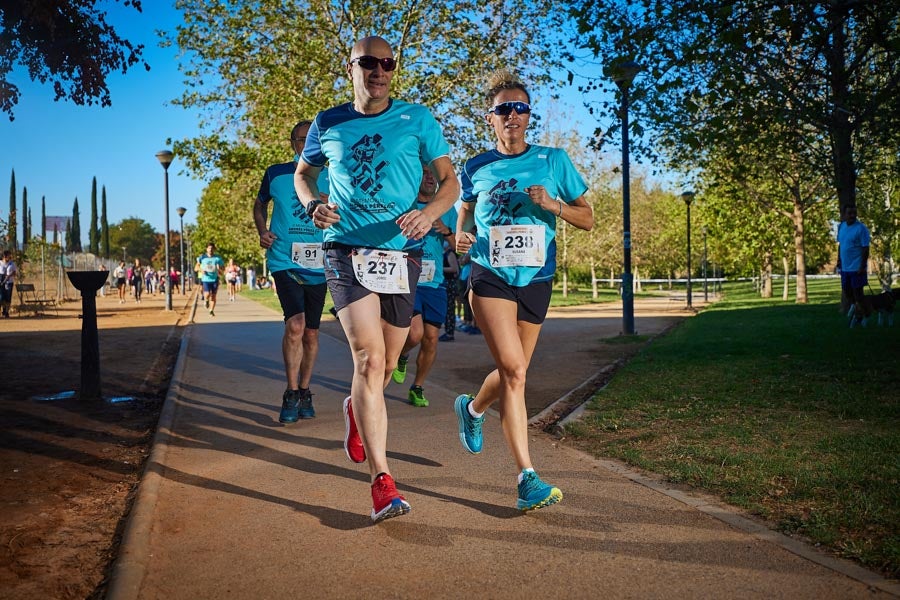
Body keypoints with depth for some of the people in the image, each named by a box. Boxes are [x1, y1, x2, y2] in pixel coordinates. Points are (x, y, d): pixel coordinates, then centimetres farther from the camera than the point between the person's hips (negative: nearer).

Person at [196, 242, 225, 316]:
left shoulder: (218, 258, 3)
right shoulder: (202, 258, 4)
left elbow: (223, 268, 8)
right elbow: (196, 268, 6)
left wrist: (219, 269, -15)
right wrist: (201, 270, -16)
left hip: (215, 279, 1)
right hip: (206, 279, -1)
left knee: (213, 296, 1)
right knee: (207, 294, -15)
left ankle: (211, 311, 13)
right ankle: (206, 300, 21)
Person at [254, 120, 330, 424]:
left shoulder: (330, 179, 7)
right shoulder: (275, 174, 4)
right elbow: (260, 204, 19)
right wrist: (262, 231, 2)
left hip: (317, 265, 3)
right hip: (285, 261, -2)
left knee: (311, 332, 10)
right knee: (295, 324, -20)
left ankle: (304, 392, 28)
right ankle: (291, 394, -5)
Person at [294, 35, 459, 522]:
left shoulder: (416, 119, 5)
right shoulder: (327, 124, 8)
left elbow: (449, 181, 3)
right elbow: (302, 173, 23)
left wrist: (430, 214, -18)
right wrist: (312, 205, 0)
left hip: (401, 254, 1)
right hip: (346, 251, -1)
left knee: (385, 366, 12)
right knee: (369, 359, -17)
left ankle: (356, 411, 48)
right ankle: (382, 482, -13)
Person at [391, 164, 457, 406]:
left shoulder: (447, 210, 12)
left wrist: (446, 231, -10)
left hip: (434, 284, 4)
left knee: (431, 338, 3)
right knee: (415, 334, -18)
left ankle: (417, 389, 22)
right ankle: (401, 356, 19)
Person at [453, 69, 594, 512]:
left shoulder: (553, 160, 4)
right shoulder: (476, 168, 5)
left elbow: (588, 219, 5)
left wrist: (552, 205, -14)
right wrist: (461, 235, -1)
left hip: (535, 279, 2)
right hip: (490, 276, -2)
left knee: (512, 373, 12)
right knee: (512, 369, -17)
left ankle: (472, 409, 45)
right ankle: (527, 477, -12)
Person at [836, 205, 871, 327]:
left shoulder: (861, 228, -14)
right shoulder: (841, 226, 6)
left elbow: (865, 248, -16)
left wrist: (862, 266, -19)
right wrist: (839, 260, 12)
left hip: (857, 267, -6)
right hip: (845, 267, 6)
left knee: (857, 292, -1)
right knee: (847, 290, 15)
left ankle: (865, 314, 17)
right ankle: (856, 306, 39)